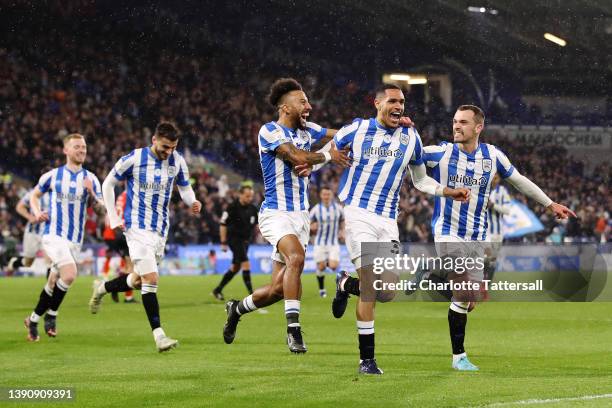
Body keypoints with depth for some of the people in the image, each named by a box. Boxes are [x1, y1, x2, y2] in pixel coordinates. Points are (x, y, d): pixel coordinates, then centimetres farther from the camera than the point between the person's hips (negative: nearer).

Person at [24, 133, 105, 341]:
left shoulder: (91, 179, 5)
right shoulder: (52, 176, 1)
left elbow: (101, 211, 2)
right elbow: (34, 195, 17)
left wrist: (91, 194, -16)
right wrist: (37, 213, -1)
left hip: (75, 239, 4)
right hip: (54, 234, -4)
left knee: (55, 283, 11)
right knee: (69, 275, -24)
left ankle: (34, 319, 31)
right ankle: (51, 315, -7)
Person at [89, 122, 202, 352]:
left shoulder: (177, 161, 0)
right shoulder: (134, 159, -11)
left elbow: (185, 187, 14)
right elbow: (108, 184, 1)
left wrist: (192, 202, -10)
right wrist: (114, 218, -4)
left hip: (161, 230, 6)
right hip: (138, 227, -6)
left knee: (138, 281, 15)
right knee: (151, 279, -17)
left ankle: (102, 289, 44)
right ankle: (159, 335, -19)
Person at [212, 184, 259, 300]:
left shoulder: (252, 208, 4)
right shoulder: (233, 207, -13)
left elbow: (256, 223, 17)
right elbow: (223, 224, -10)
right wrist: (223, 242, -14)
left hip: (245, 240, 7)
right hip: (234, 238, -7)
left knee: (235, 268, 11)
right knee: (246, 264, -17)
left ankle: (218, 290, 24)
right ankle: (251, 293, -17)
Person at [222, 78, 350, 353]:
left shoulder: (306, 131, 12)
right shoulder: (269, 132, -9)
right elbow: (299, 157, -22)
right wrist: (328, 155, -6)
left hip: (300, 215, 7)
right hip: (276, 213, -7)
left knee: (277, 289, 4)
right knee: (296, 257, -33)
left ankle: (236, 310, 33)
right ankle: (293, 329, -29)